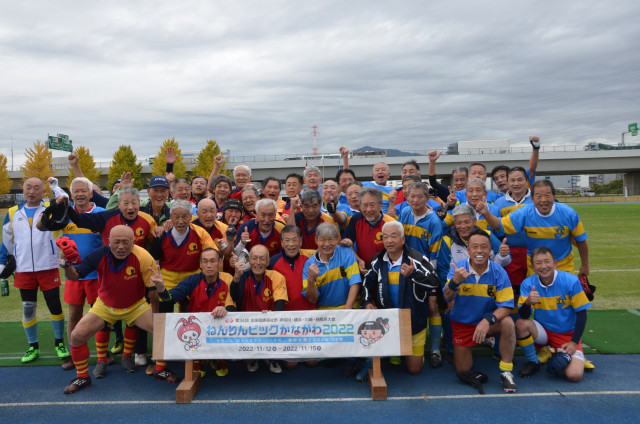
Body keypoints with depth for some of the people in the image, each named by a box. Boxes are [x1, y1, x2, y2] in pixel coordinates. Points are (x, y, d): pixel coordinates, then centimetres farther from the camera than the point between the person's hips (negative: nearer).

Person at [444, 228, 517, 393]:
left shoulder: (498, 272, -14)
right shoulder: (458, 268, -15)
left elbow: (506, 306, -16)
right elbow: (447, 298, -26)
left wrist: (488, 320, -34)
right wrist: (455, 281, -48)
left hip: (489, 320, 0)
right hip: (462, 323, 0)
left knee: (508, 323, -32)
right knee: (463, 371, 2)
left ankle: (506, 371, -14)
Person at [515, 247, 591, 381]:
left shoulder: (571, 281, -16)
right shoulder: (528, 284, -12)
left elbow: (581, 313, -8)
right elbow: (524, 316, -19)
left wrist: (574, 342, -12)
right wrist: (528, 302, -41)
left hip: (567, 335, -2)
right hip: (542, 331, 2)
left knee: (574, 375, -23)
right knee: (521, 324, -30)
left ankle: (563, 355, 12)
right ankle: (533, 362, -4)